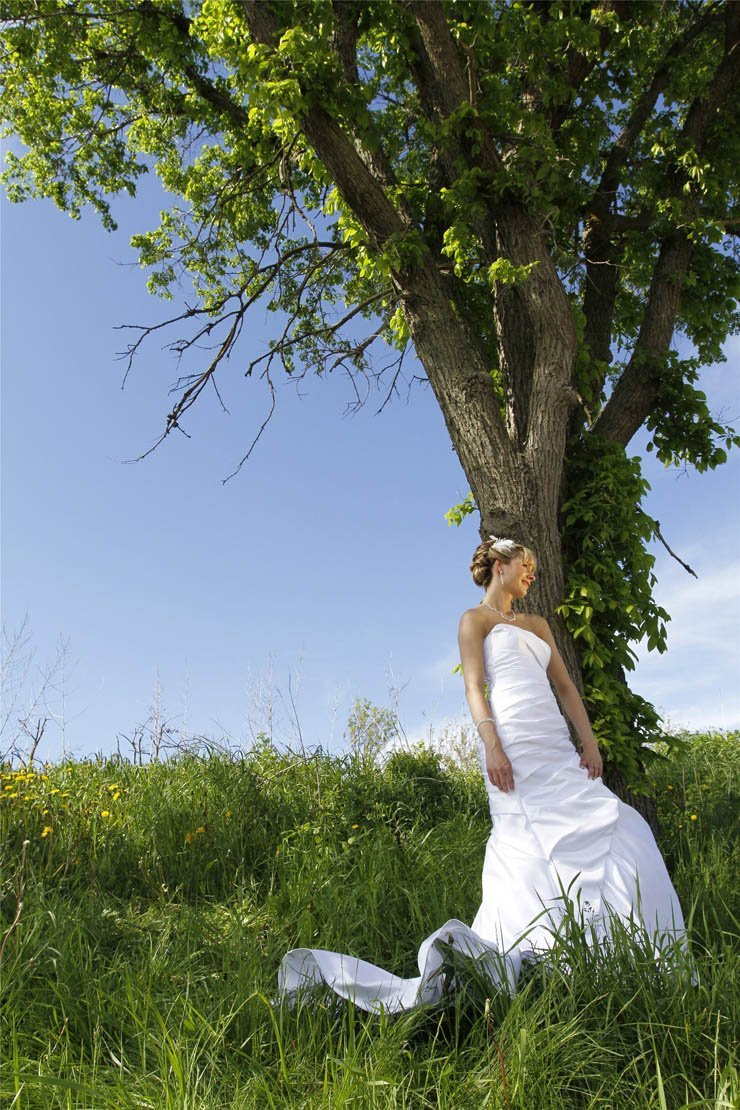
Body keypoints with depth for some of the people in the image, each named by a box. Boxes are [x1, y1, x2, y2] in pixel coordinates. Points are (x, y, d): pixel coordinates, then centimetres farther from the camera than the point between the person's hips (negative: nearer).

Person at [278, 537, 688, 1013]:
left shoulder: (538, 624, 28)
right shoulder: (475, 619, 9)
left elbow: (566, 686, 21)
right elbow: (475, 686, -4)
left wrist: (589, 740, 7)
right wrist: (491, 745, -19)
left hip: (557, 749, 7)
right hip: (514, 746, -7)